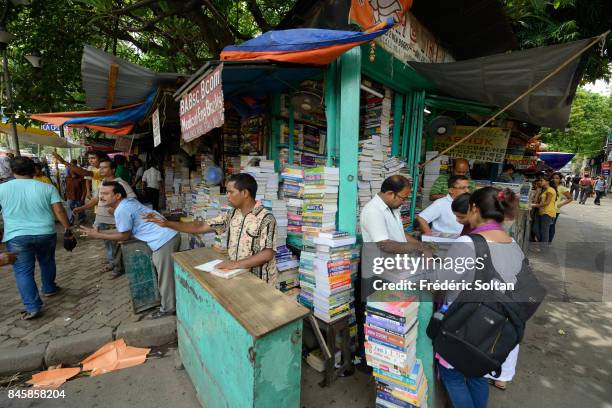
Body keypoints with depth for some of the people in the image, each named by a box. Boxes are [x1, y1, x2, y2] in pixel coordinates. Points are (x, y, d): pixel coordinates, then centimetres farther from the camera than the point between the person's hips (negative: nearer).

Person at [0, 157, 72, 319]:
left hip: (17, 237, -1)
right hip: (46, 234, 1)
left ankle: (32, 307, 3)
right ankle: (49, 289, 39)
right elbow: (59, 210, -8)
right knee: (47, 262, 23)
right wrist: (67, 228, 0)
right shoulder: (47, 187, -3)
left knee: (23, 271, 5)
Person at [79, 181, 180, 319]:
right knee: (165, 274, 22)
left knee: (165, 277, 4)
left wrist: (98, 235, 5)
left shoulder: (122, 210, -14)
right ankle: (170, 303, 36)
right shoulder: (129, 202, 16)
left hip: (164, 241, -10)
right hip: (169, 236, 10)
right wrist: (98, 231, 19)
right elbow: (123, 230, 22)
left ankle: (168, 308, 19)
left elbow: (125, 236, -3)